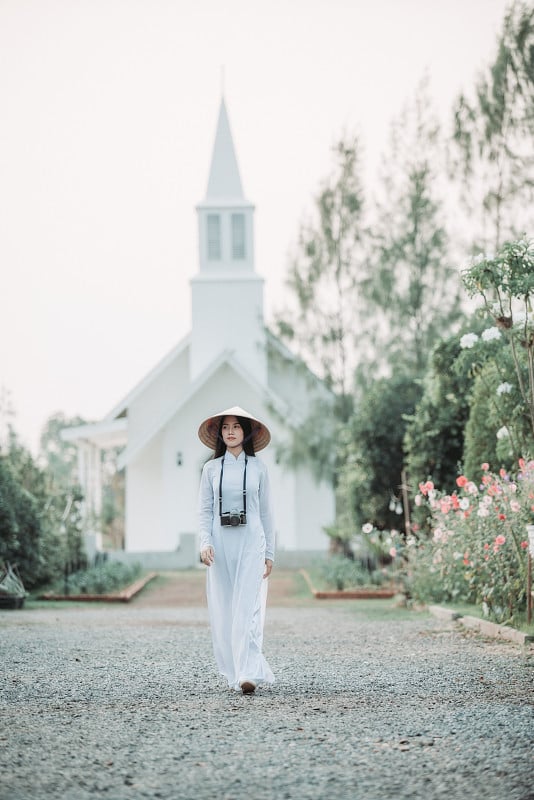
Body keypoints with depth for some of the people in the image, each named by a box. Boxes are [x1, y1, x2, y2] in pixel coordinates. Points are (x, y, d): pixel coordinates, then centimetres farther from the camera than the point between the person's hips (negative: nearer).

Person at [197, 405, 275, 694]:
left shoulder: (257, 467, 7)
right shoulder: (211, 468, 8)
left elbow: (265, 512, 9)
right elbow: (204, 510, 5)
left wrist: (269, 553, 6)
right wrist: (205, 543, -10)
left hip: (251, 543, -2)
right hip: (220, 544, 2)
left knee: (248, 608, -11)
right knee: (223, 611, 2)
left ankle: (249, 674, -17)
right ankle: (233, 673, 12)